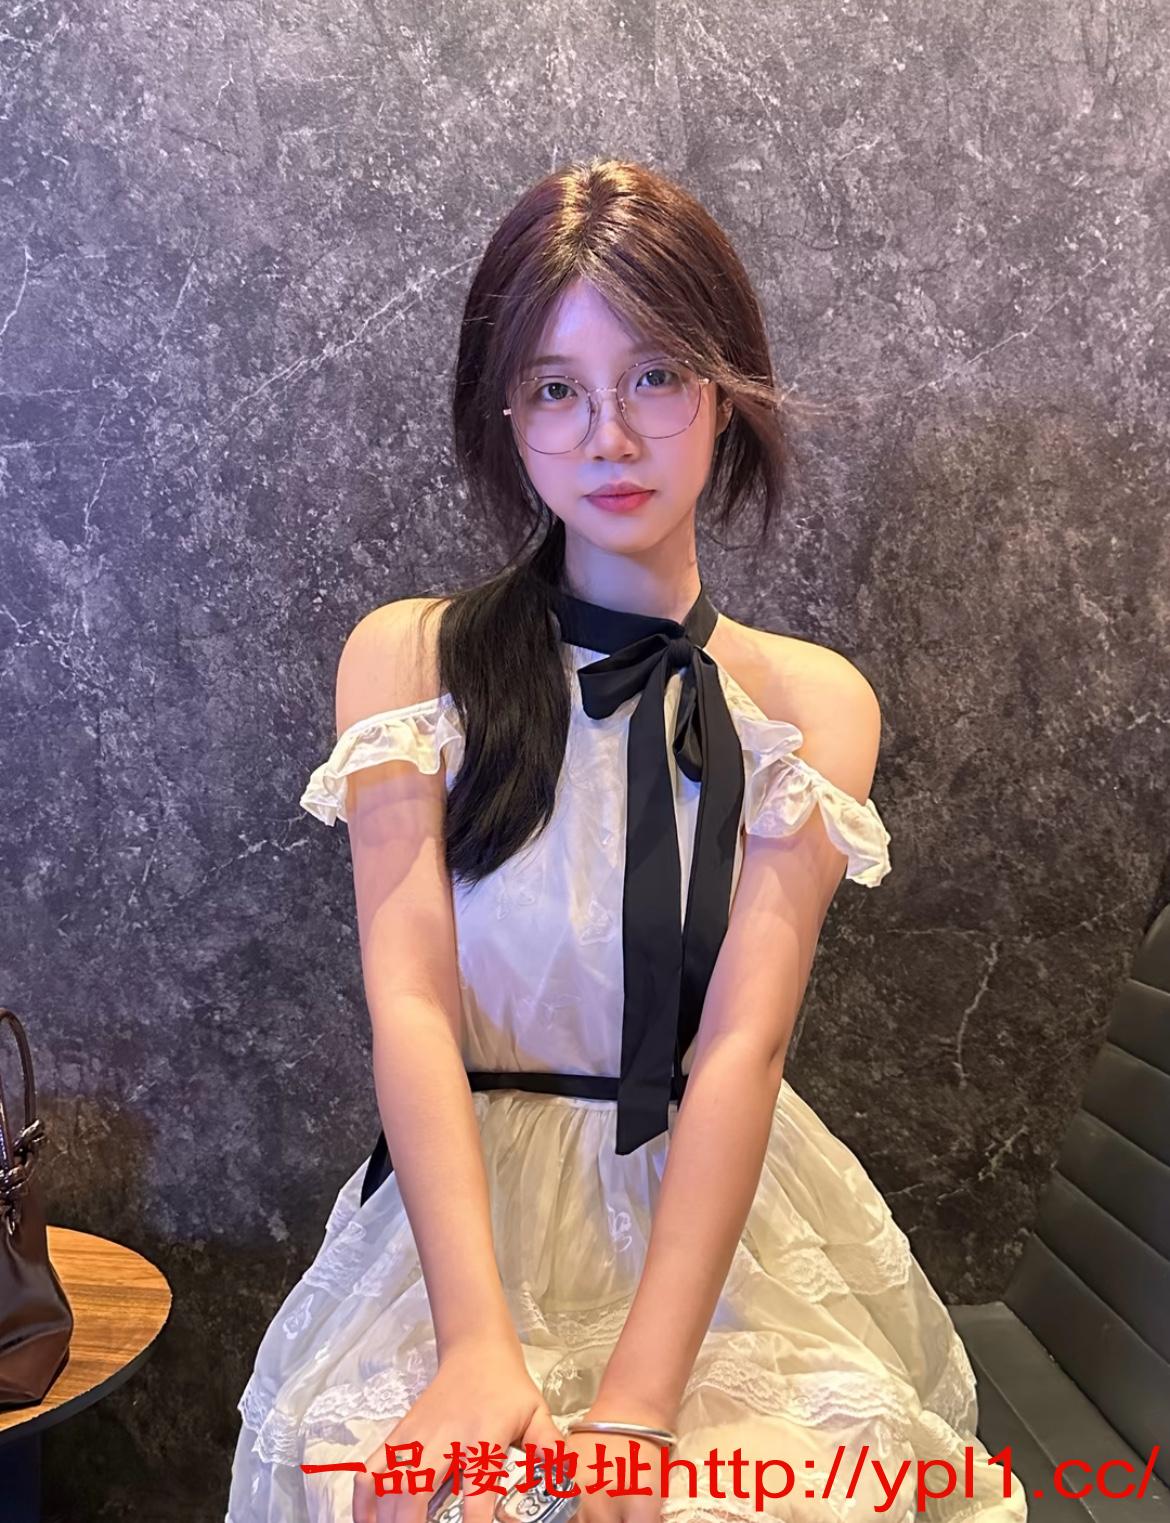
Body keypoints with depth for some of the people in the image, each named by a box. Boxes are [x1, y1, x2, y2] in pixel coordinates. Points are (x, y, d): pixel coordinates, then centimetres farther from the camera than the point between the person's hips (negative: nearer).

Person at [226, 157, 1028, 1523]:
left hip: (722, 1216, 1)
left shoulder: (813, 701, 0)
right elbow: (411, 1007, -12)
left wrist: (636, 1402, -23)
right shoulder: (407, 659, -1)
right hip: (472, 1206, 0)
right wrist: (481, 1350, -25)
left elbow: (744, 1045, -12)